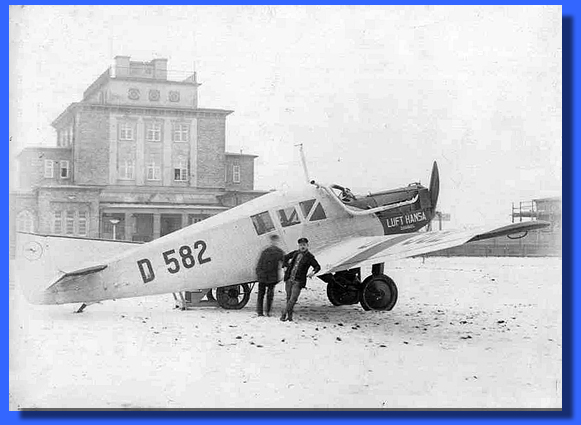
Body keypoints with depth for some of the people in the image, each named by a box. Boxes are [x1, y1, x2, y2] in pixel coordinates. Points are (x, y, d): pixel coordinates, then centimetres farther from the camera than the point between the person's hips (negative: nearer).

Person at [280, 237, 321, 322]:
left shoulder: (310, 257, -2)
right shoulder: (295, 253, 9)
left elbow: (317, 267, 5)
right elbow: (286, 257, 25)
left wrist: (313, 272, -12)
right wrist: (285, 266, 14)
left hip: (298, 281, -4)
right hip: (289, 279, 4)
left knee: (293, 299, -12)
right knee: (289, 298, 9)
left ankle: (284, 313, -3)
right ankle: (289, 316, 19)